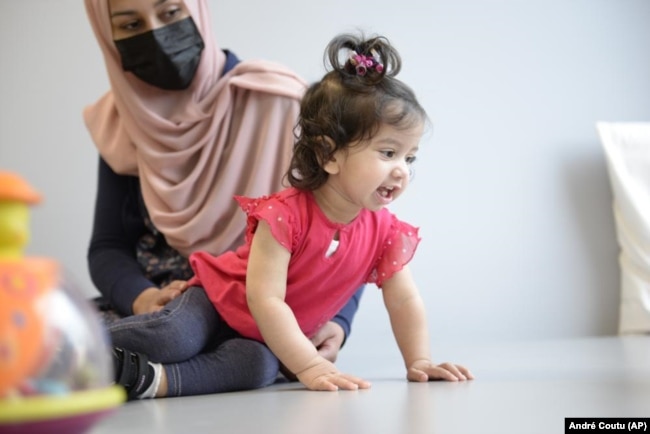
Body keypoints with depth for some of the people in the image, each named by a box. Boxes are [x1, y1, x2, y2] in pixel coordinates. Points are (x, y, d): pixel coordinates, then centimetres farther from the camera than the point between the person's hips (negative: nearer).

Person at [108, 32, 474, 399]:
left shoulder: (386, 231, -12)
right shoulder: (285, 214, -30)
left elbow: (405, 301, -1)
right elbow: (265, 299, -32)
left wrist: (419, 363, -10)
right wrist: (310, 367, -36)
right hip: (217, 303, -8)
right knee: (173, 339, -31)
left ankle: (153, 379, -4)